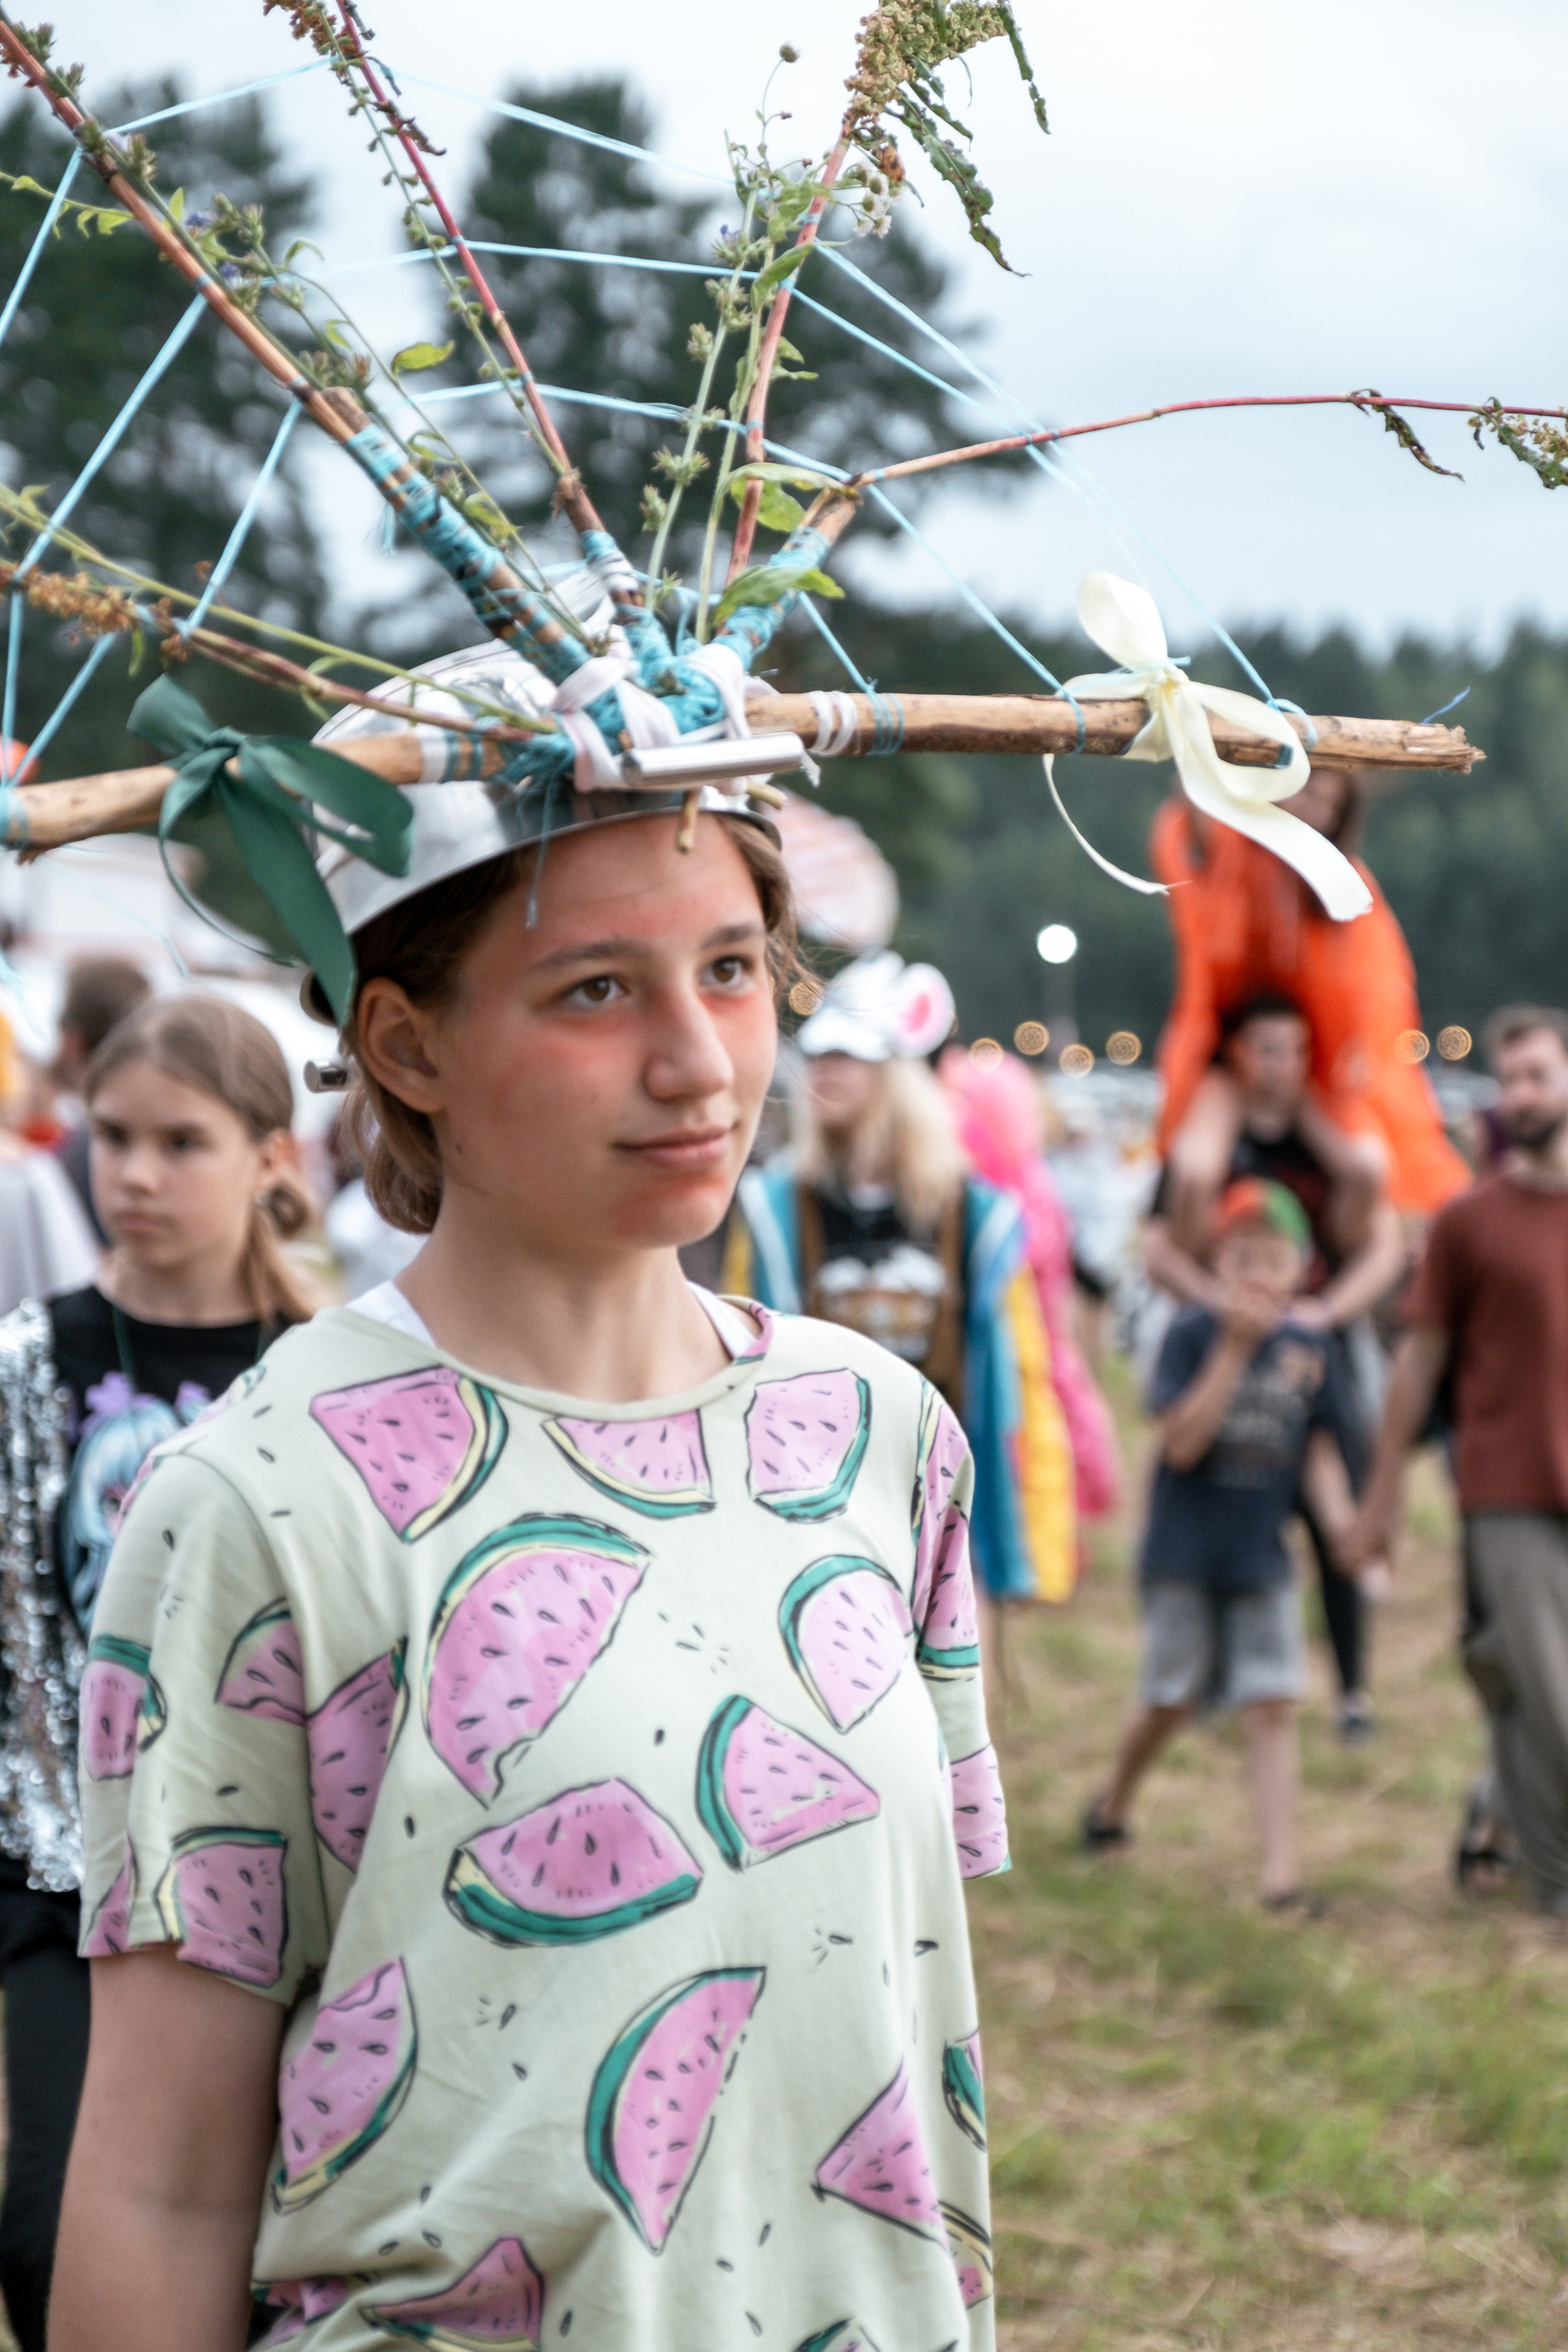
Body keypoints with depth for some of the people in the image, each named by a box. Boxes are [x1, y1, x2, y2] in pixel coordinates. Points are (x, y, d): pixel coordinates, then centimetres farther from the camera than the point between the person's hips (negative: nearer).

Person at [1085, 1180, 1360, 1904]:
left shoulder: (1309, 1347, 2)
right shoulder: (1192, 1335, -10)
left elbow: (1319, 1450, 9)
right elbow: (1181, 1443, -20)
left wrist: (1341, 1519, -8)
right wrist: (1234, 1349, -24)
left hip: (1261, 1556, 3)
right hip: (1185, 1551, -3)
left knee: (1271, 1706, -4)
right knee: (1171, 1702, 10)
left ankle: (1281, 1870, -4)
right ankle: (1113, 1805, 37)